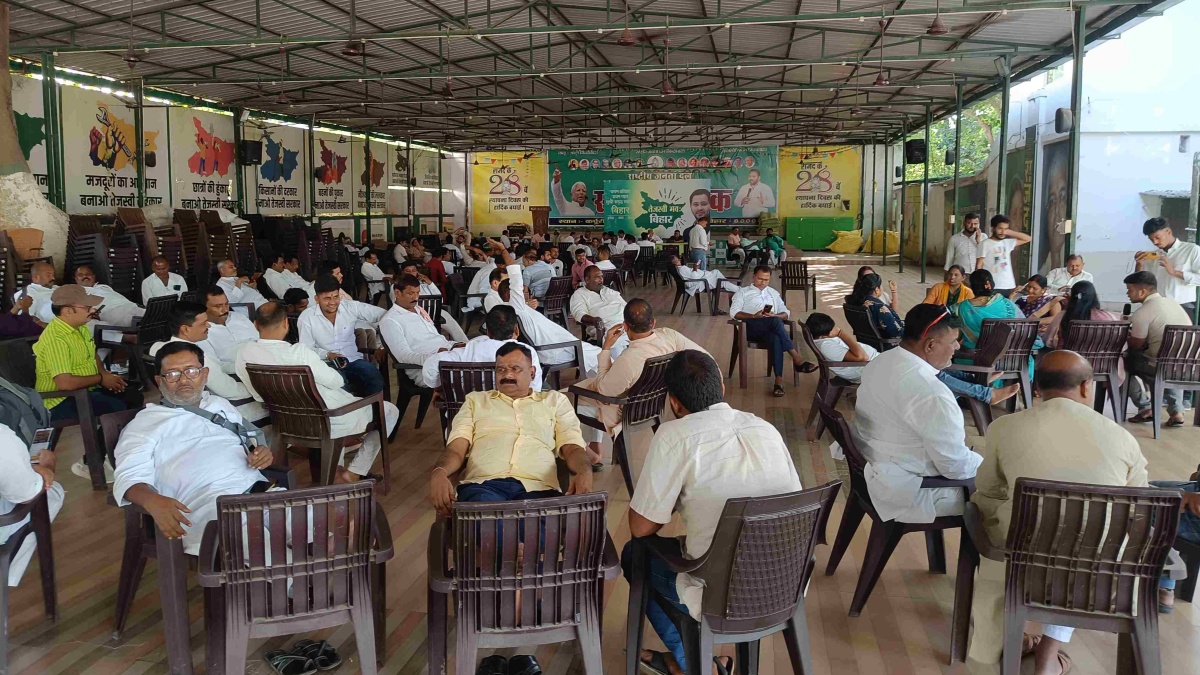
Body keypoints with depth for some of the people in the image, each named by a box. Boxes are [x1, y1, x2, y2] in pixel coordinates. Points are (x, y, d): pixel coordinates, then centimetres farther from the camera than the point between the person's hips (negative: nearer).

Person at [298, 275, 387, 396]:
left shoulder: (351, 307, -2)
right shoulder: (306, 318, -6)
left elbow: (383, 314, -4)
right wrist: (327, 355, -20)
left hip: (353, 359, 3)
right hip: (326, 363, -2)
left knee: (376, 379, -24)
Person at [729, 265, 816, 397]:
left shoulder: (773, 293, 30)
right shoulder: (742, 292, 18)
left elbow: (786, 313, 20)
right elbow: (734, 313, 2)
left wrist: (774, 316, -4)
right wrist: (754, 316, -14)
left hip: (770, 328, 3)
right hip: (750, 327, -3)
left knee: (776, 338, -37)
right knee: (775, 322, -35)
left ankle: (779, 380, -46)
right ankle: (797, 360, -38)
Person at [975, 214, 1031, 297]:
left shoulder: (1007, 243, 12)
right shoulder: (985, 244, -5)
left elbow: (1028, 239, 19)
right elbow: (979, 266, -6)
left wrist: (1010, 233, 9)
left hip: (1009, 286, 6)